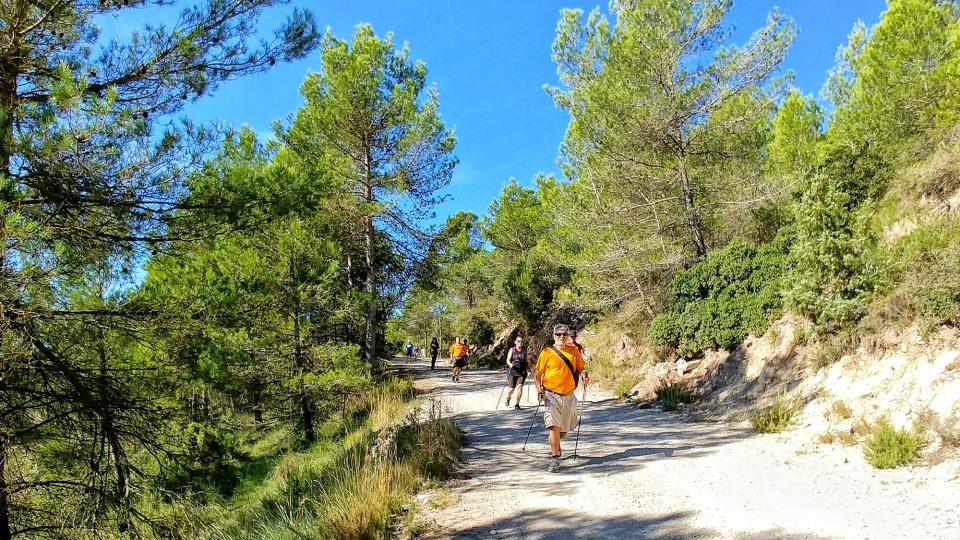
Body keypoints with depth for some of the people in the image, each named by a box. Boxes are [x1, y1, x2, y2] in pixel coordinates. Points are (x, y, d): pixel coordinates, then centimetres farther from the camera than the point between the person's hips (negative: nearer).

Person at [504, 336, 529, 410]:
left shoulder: (524, 350, 5)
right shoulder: (512, 350, -2)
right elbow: (508, 360, -7)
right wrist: (510, 364, -27)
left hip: (522, 372, 1)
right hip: (512, 371, -1)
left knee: (520, 386, -16)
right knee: (511, 388, 1)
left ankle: (517, 404, -6)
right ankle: (508, 399, 36)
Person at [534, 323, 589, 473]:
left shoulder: (574, 351, 6)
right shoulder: (546, 353, -3)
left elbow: (580, 368, 14)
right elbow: (537, 375, 0)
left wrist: (584, 375, -9)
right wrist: (539, 390, -14)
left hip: (569, 396, 4)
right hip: (552, 395, -3)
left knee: (565, 429, 14)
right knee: (554, 426, -15)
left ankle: (555, 443, 45)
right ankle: (555, 459, -8)